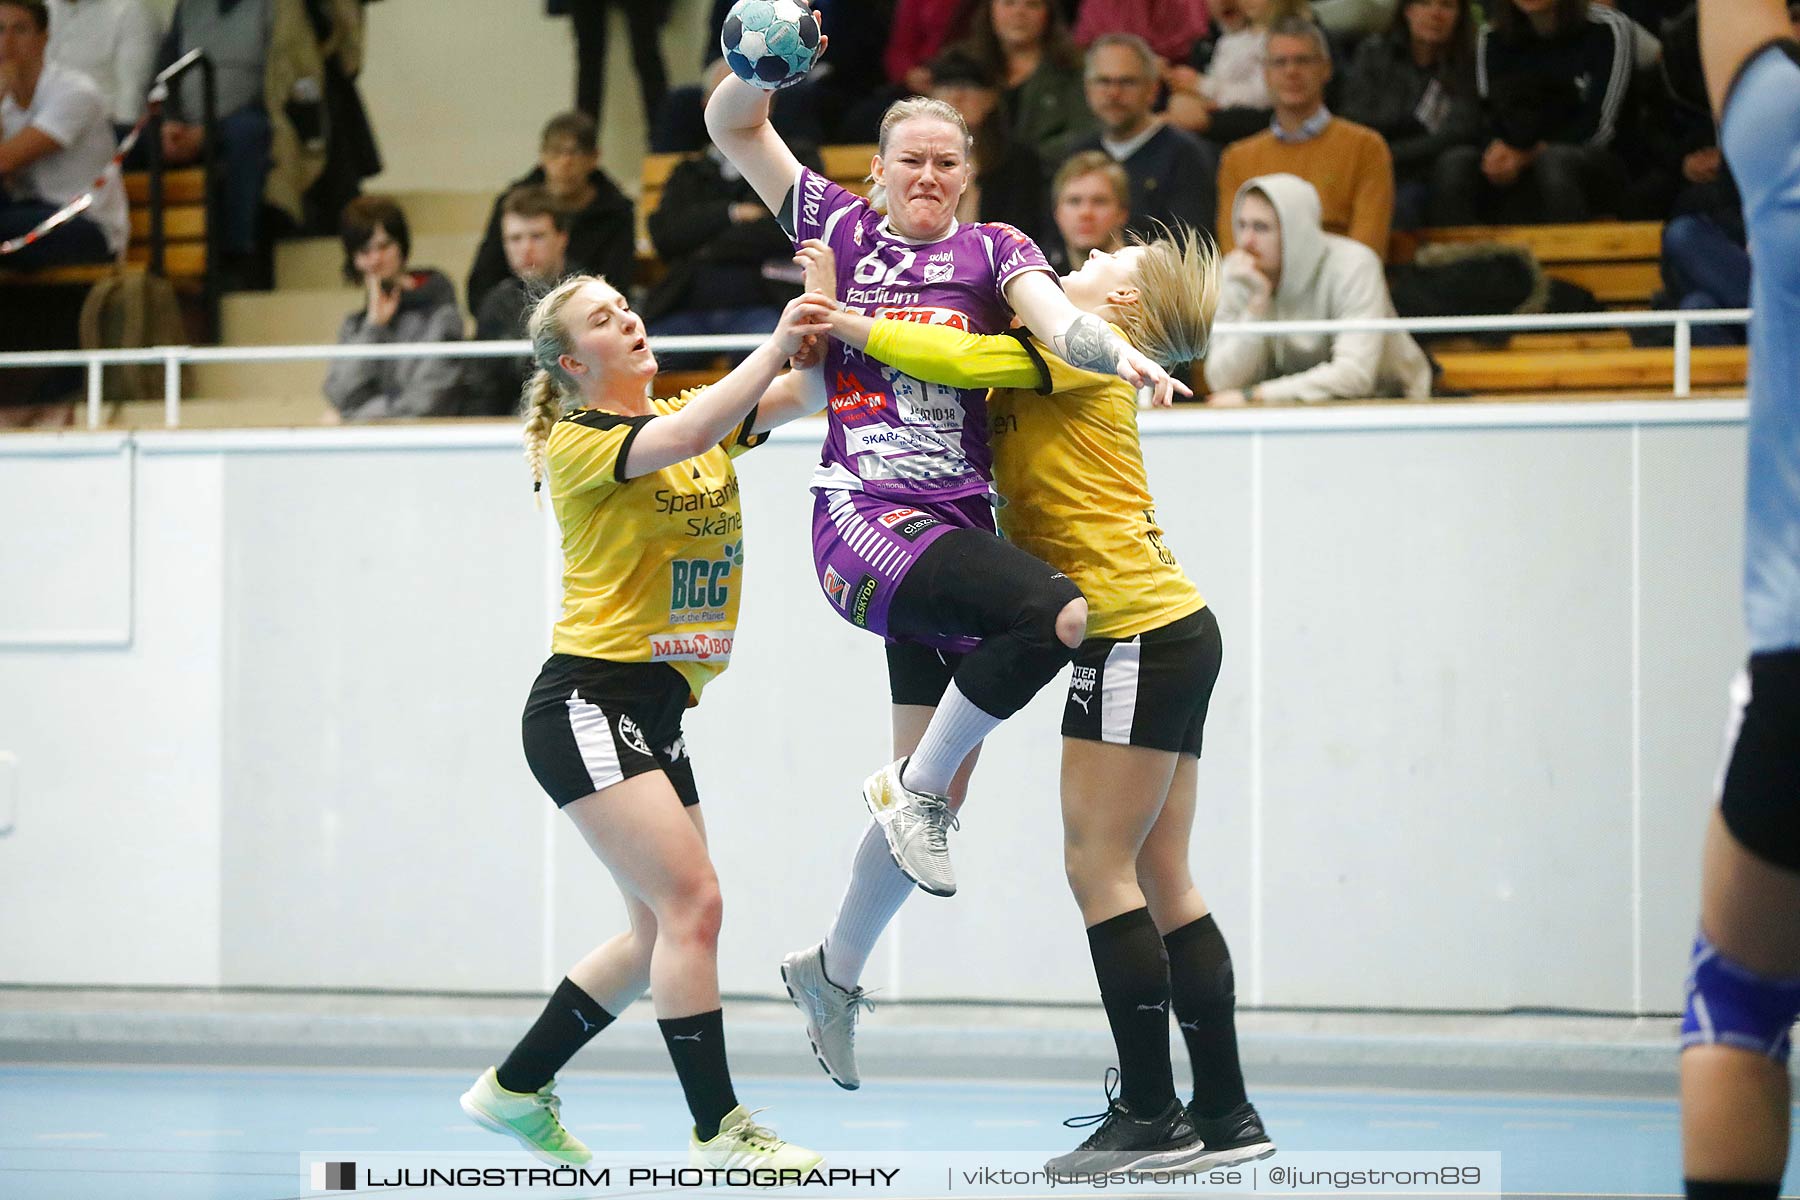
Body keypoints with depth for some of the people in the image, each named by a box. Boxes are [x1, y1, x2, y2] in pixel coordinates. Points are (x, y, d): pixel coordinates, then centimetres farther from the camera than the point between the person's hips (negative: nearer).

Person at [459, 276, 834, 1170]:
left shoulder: (689, 409, 13)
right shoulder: (578, 439, -8)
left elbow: (800, 395, 1)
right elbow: (687, 437, -27)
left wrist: (827, 328, -19)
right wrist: (778, 342, -24)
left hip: (657, 714, 8)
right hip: (586, 703, -8)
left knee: (660, 934, 10)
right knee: (692, 903, -16)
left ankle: (516, 1088, 24)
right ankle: (717, 1130, -12)